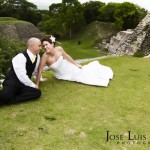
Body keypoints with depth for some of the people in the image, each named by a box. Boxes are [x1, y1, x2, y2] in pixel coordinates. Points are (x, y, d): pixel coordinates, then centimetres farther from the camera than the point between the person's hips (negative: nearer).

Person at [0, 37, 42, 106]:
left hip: (24, 84, 8)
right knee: (6, 95, -42)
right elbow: (22, 76, -23)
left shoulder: (37, 56, 6)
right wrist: (33, 85, -14)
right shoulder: (20, 57, -18)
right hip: (12, 81, -8)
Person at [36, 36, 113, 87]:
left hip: (69, 67, 3)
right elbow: (40, 71, -33)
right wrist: (36, 85, -34)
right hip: (62, 75, -3)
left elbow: (67, 57, -6)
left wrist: (76, 64, 4)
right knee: (85, 75, 5)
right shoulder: (45, 56, -35)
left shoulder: (59, 49, -24)